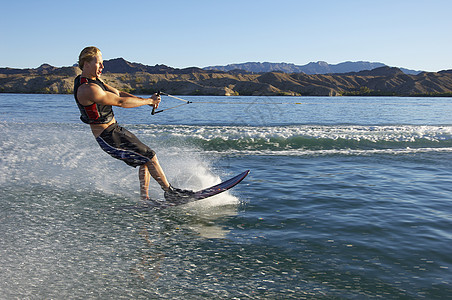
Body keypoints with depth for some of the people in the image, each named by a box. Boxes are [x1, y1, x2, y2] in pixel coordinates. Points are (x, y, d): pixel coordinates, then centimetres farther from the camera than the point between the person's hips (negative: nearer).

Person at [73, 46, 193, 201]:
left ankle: (145, 198, 15)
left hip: (115, 129, 10)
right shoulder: (88, 89, -24)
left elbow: (117, 93, 8)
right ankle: (170, 192, 6)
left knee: (145, 160, 12)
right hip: (108, 137, -10)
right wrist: (148, 101, -14)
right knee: (150, 156, -6)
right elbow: (120, 102, -23)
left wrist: (144, 101, -4)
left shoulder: (94, 81, 9)